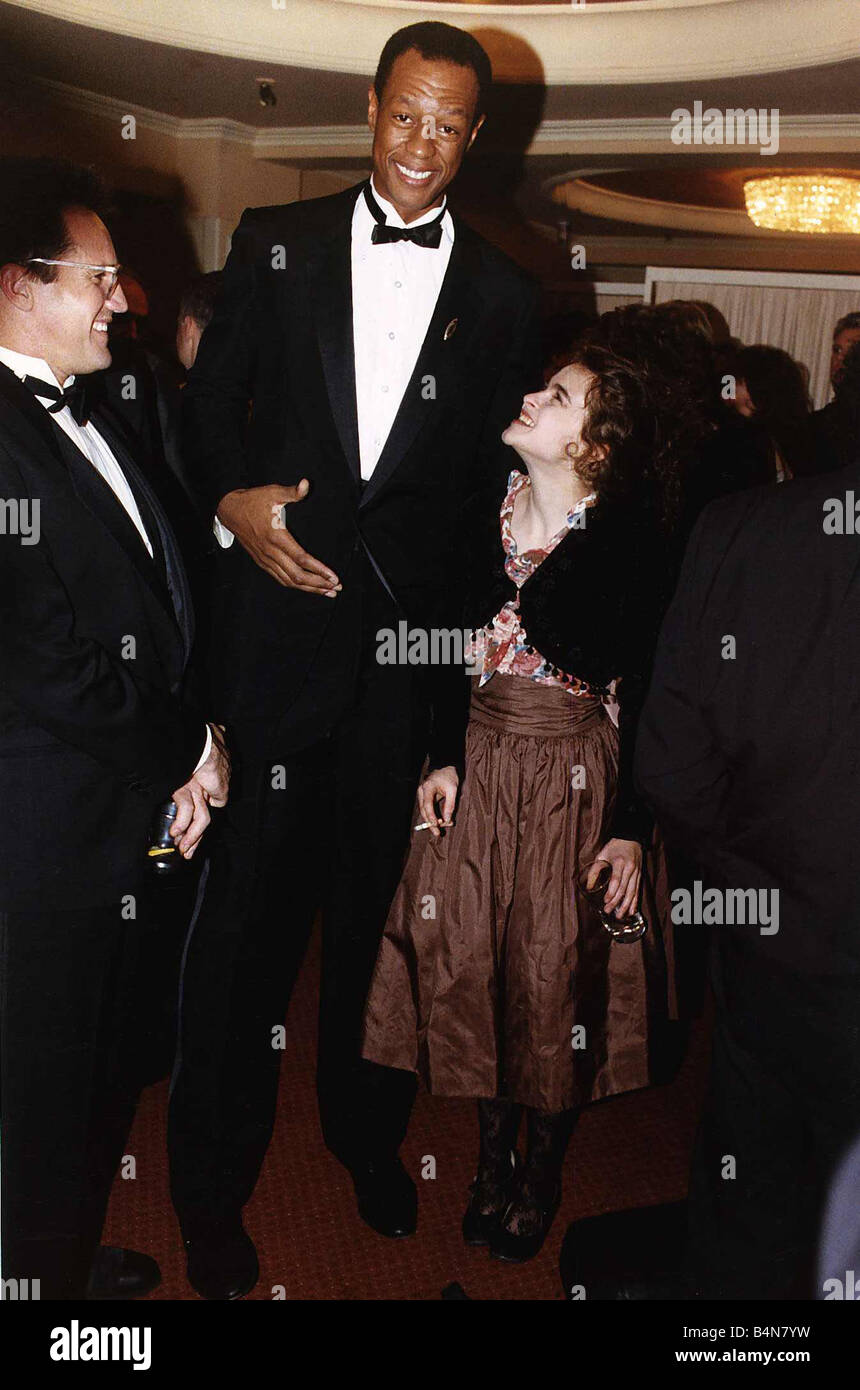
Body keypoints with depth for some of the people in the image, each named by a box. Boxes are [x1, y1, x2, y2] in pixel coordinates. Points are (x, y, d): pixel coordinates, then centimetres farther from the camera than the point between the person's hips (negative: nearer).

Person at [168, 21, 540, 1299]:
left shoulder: (501, 295, 8)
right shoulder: (275, 243, 8)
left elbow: (491, 477, 9)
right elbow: (207, 404, 8)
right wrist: (232, 499, -9)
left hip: (412, 631, 1)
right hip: (278, 618, -1)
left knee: (378, 903, 13)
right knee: (248, 906, 3)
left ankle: (367, 1135, 37)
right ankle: (213, 1182, 24)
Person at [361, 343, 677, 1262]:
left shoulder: (624, 541, -13)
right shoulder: (486, 519, 3)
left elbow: (642, 696, -11)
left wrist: (631, 829, -12)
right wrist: (445, 759, 3)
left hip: (574, 779, -5)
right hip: (481, 765, 5)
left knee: (557, 971, 6)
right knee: (467, 957, 9)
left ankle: (542, 1176, 29)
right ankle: (493, 1160, 31)